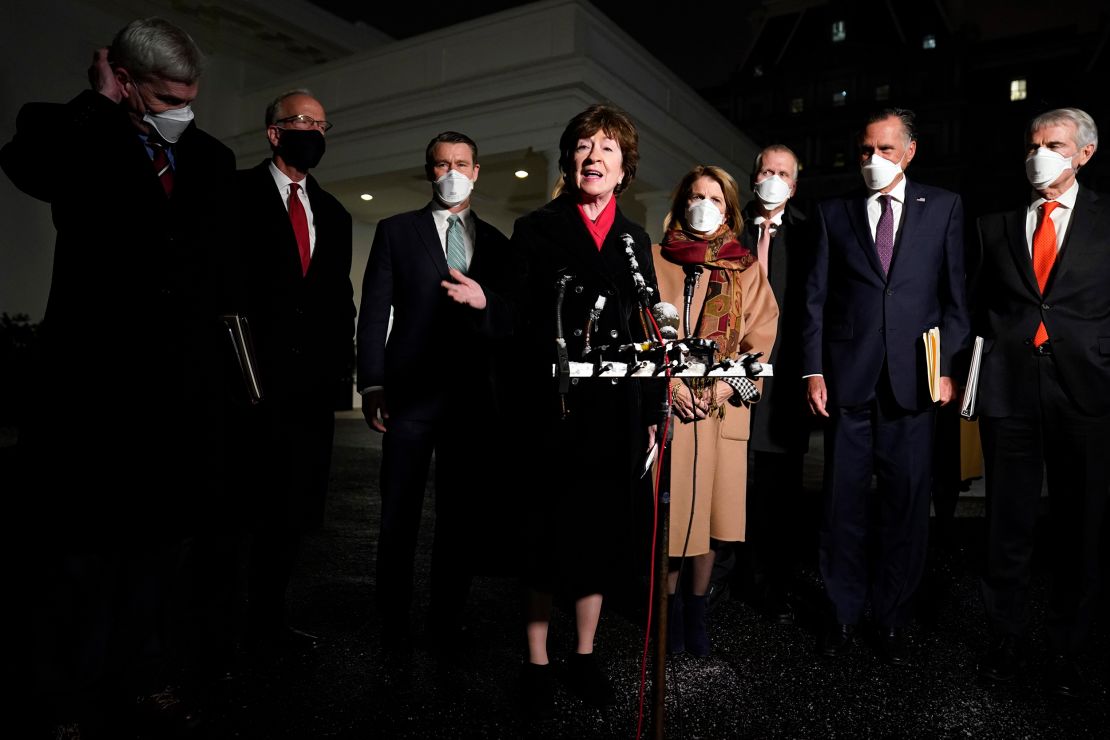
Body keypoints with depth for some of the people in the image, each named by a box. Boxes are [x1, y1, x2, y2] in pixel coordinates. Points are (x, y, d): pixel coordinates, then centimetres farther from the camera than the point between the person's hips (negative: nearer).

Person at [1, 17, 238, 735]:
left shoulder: (213, 158, 10)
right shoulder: (80, 138, -2)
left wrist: (223, 361, 5)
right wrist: (101, 100, -12)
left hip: (184, 387, 4)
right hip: (95, 380, -4)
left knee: (157, 542, 16)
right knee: (81, 549, 8)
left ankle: (140, 672, 35)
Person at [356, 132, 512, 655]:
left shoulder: (496, 243, 13)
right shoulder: (396, 231, 8)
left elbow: (511, 320, 8)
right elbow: (374, 312, 2)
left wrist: (484, 300, -14)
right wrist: (372, 385, -7)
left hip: (471, 398, 2)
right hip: (410, 395, -2)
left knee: (458, 519, 9)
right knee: (398, 518, 4)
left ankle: (448, 625, 22)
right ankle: (394, 628, 20)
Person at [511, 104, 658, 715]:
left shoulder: (635, 241, 14)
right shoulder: (536, 229, 4)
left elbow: (646, 332, 12)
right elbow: (518, 322, -3)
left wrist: (652, 412, 7)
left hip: (616, 413, 4)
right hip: (552, 411, -3)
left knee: (601, 533, 10)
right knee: (547, 534, 4)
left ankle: (585, 656, 27)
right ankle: (537, 664, 20)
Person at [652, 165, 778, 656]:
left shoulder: (746, 268, 12)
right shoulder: (656, 261, 9)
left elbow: (760, 334, 5)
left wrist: (727, 385, -9)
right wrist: (669, 381, -10)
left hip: (723, 407, 1)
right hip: (668, 403, -1)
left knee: (710, 506, 3)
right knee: (670, 507, 0)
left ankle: (697, 609, 18)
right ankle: (670, 606, 16)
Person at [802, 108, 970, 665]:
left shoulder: (943, 207, 9)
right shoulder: (835, 213, 9)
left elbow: (956, 294, 7)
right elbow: (816, 297, 5)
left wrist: (947, 366, -2)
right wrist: (813, 370, -2)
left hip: (913, 379, 0)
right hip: (847, 380, 0)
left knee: (906, 505, 6)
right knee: (843, 503, 6)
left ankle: (892, 619, 22)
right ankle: (843, 614, 21)